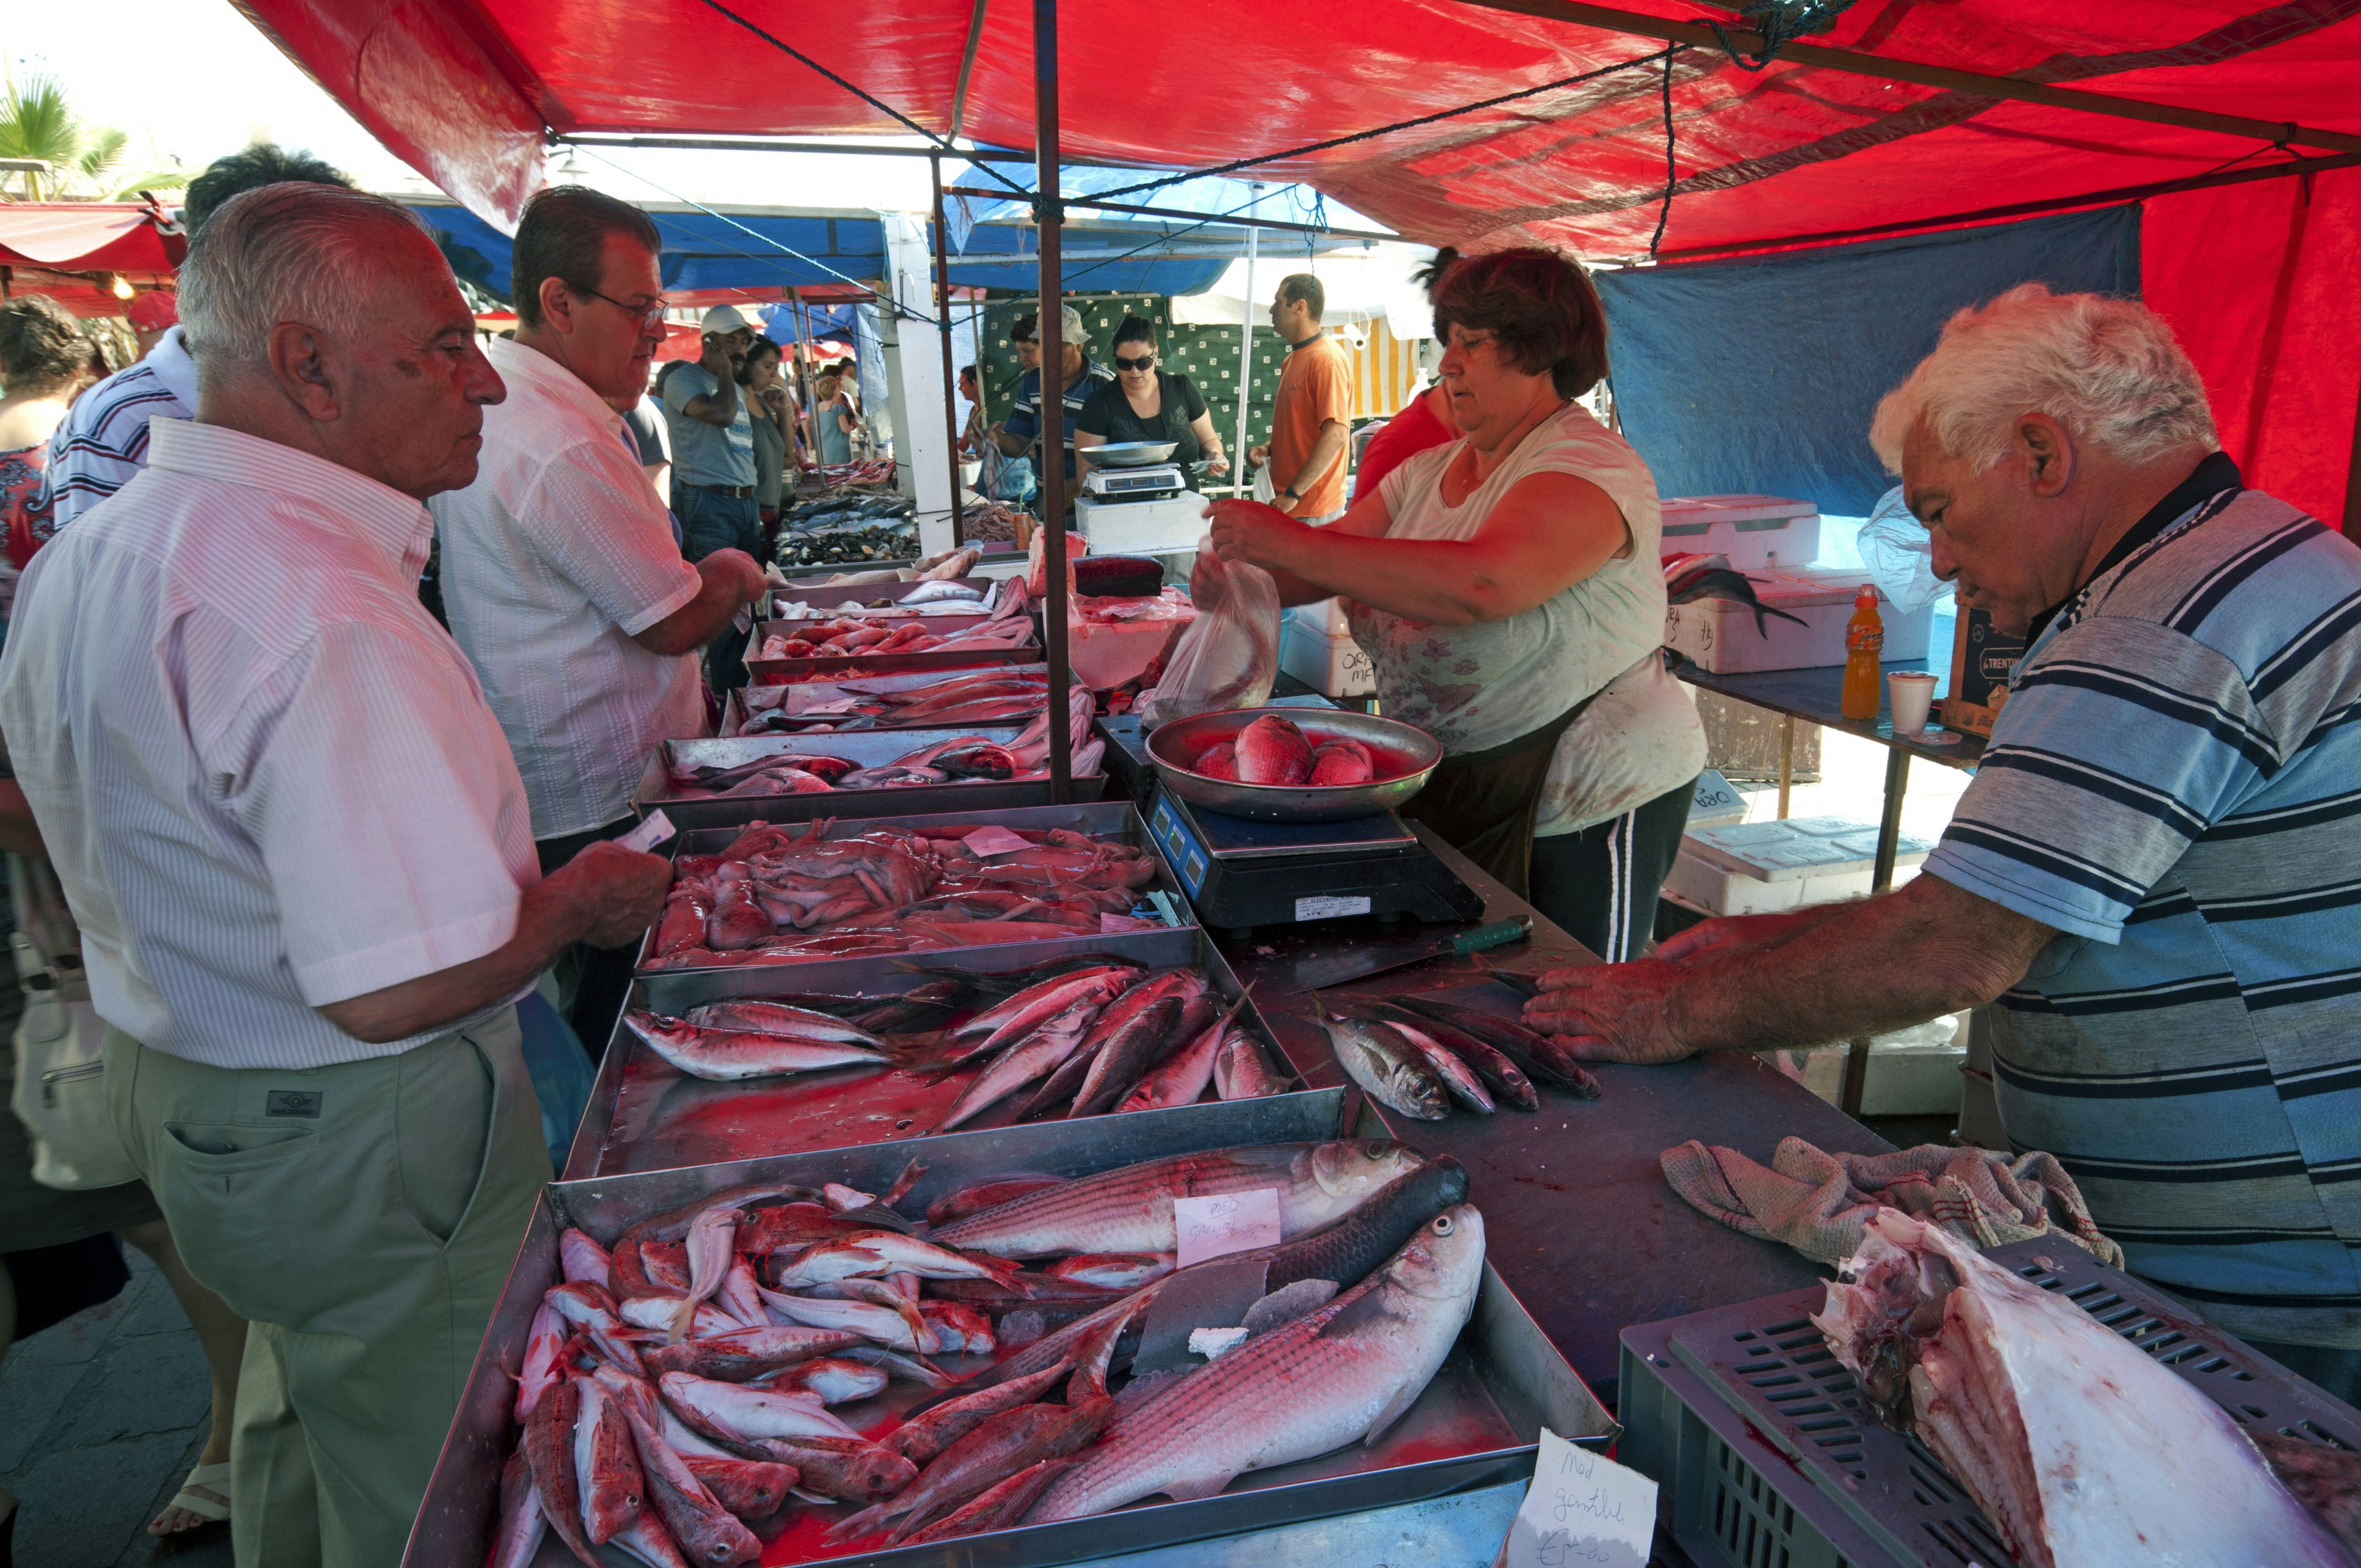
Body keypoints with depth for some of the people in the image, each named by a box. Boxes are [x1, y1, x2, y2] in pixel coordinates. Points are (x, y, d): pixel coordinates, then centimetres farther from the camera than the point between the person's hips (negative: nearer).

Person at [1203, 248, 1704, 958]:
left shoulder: (1589, 468, -17)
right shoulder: (1429, 472, 10)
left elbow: (1481, 584, -35)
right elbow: (1328, 565, 8)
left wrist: (1293, 544, -33)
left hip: (1592, 803, -7)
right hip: (1460, 791, 8)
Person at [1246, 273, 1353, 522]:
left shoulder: (1327, 359, -14)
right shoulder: (1293, 359, 17)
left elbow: (1336, 434, -23)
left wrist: (1293, 494, -23)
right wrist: (1267, 449, 6)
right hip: (1286, 503, 9)